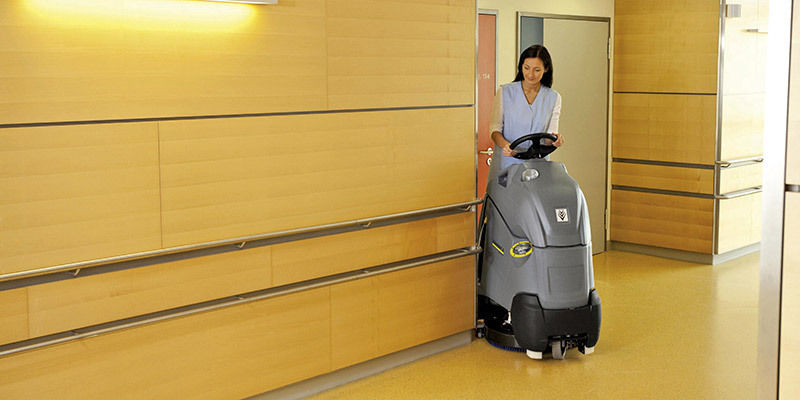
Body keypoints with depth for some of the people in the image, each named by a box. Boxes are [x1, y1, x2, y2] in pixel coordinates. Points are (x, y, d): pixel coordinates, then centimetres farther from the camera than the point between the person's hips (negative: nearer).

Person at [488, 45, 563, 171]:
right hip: (506, 162, -1)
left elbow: (551, 133, 4)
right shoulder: (505, 92, 4)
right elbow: (494, 128, 2)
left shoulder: (553, 98, 8)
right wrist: (505, 145, -19)